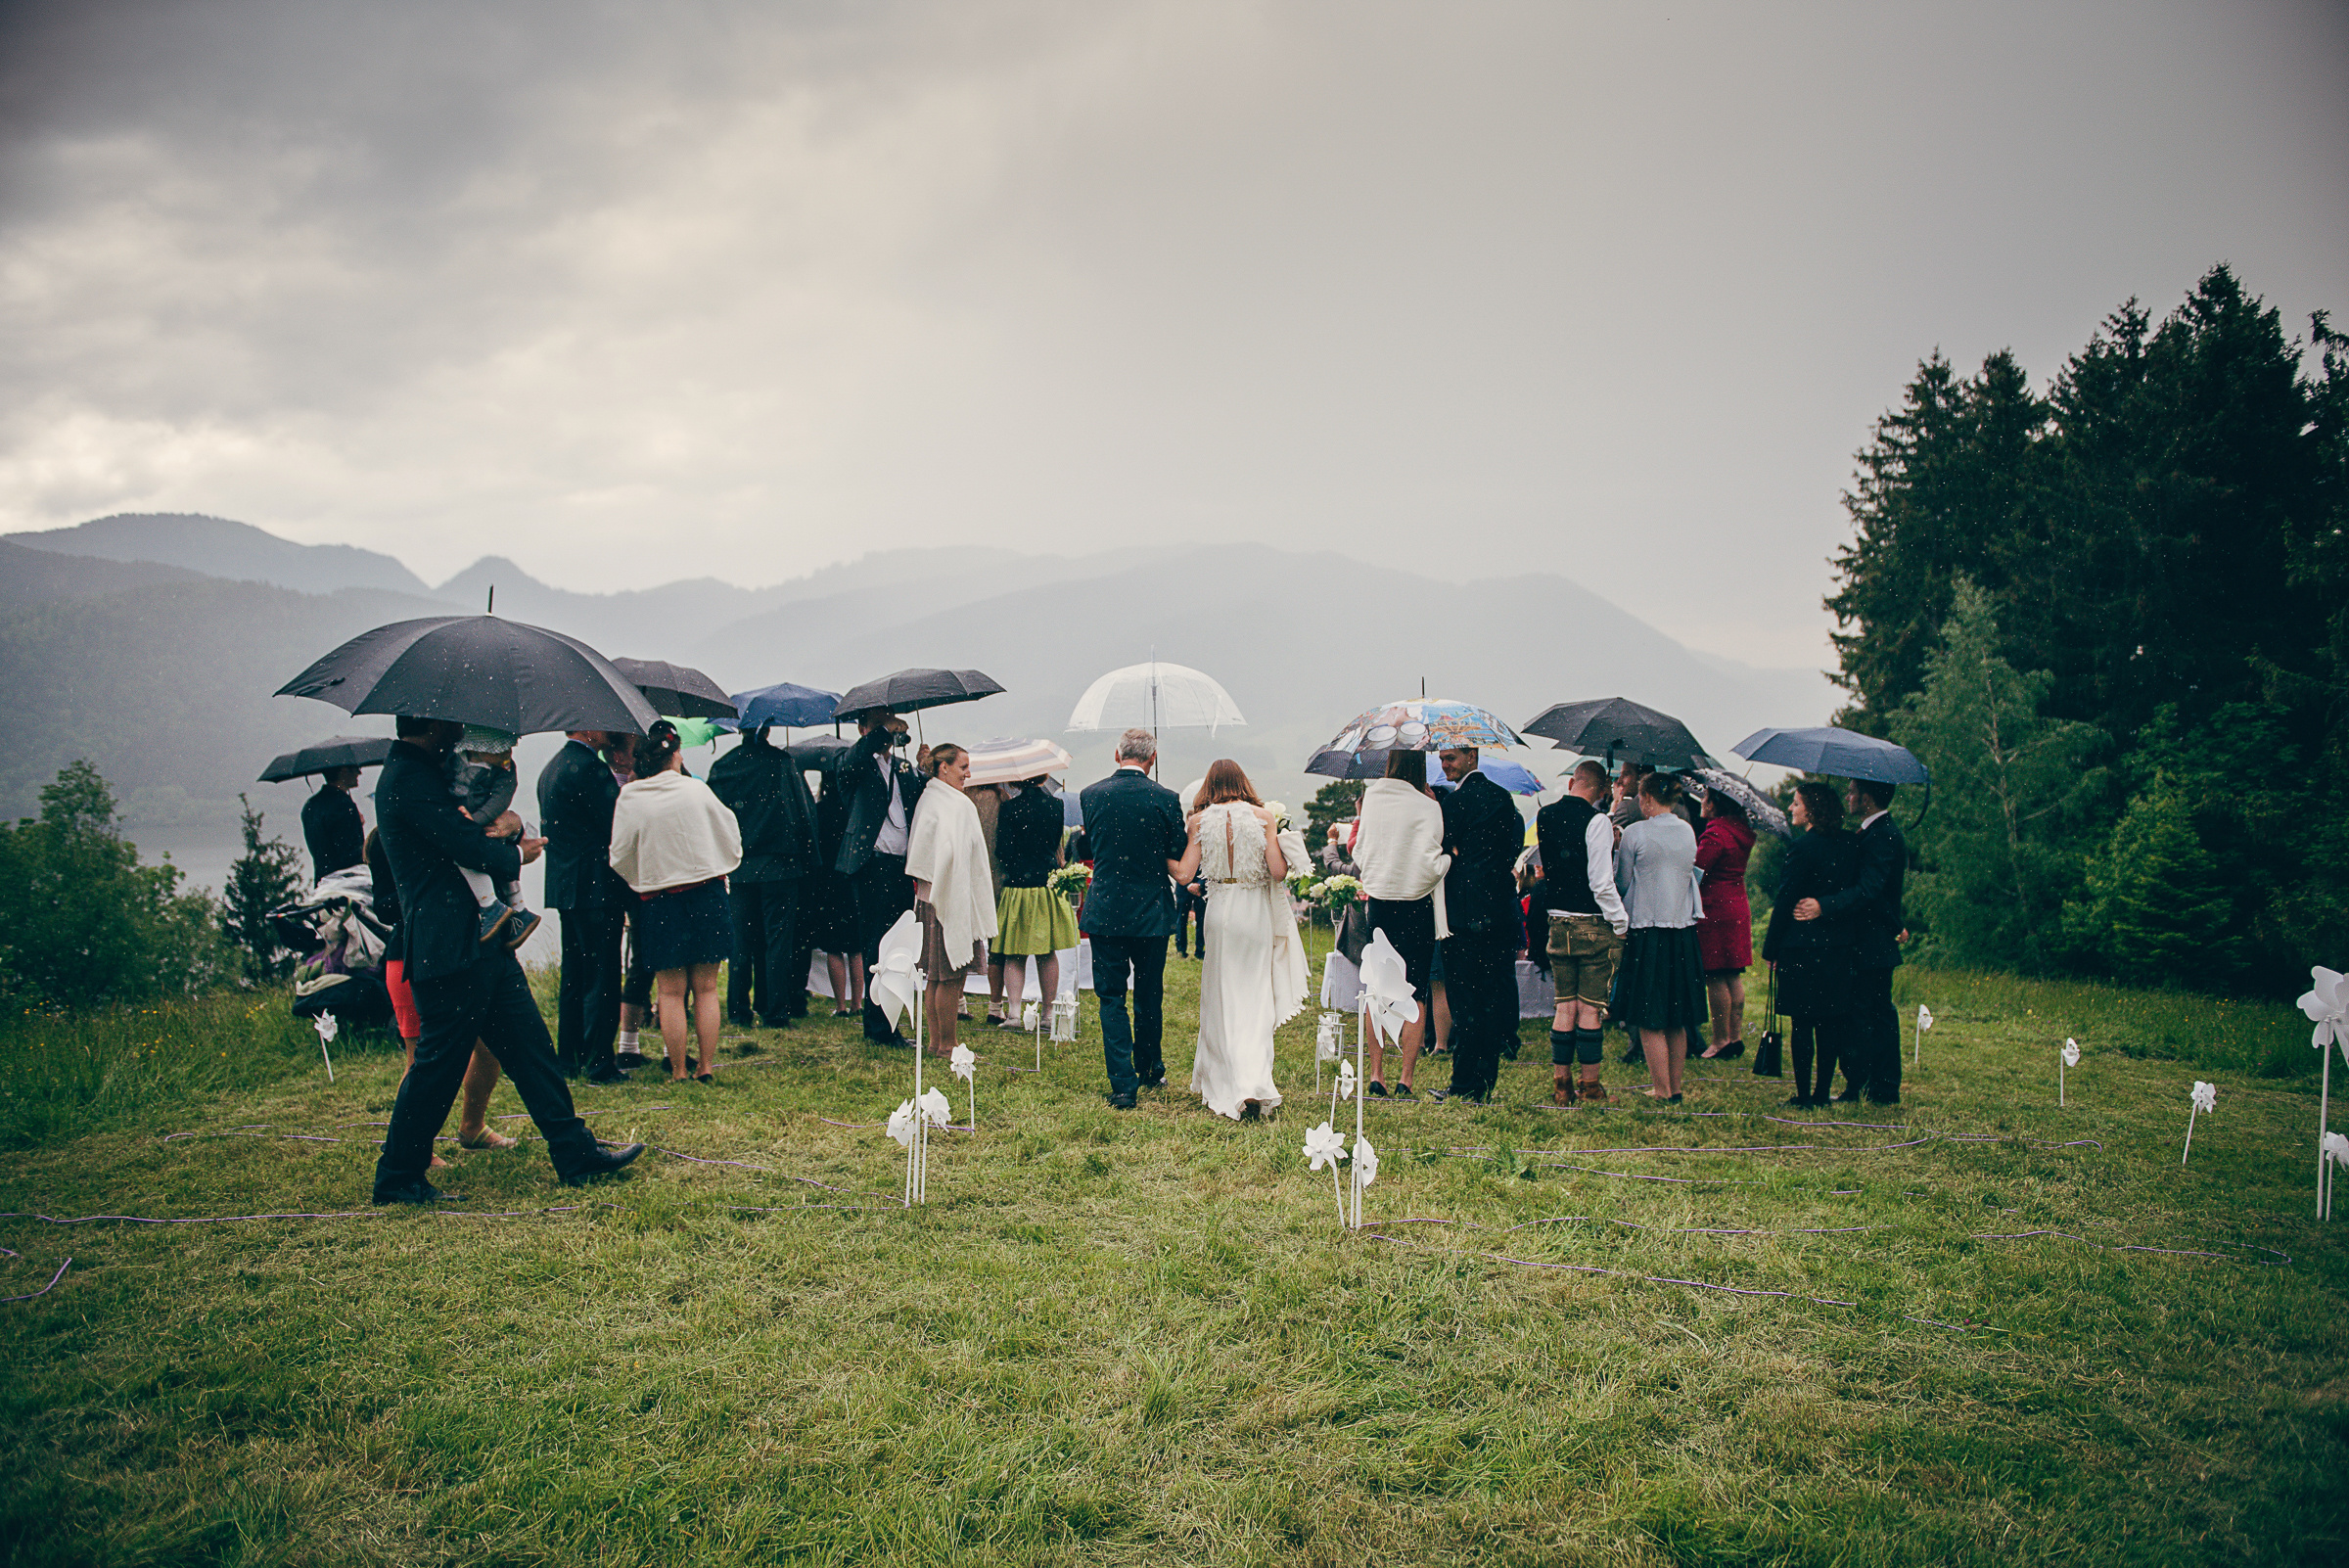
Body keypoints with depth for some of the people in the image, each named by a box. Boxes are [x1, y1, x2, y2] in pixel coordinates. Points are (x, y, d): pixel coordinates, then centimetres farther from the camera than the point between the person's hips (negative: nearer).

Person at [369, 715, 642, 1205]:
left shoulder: (429, 771, 16)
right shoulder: (406, 778, -16)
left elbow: (482, 828, 18)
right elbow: (471, 850, -22)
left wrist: (511, 823, -7)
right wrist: (518, 855, -1)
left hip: (485, 942, 10)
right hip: (450, 948, -10)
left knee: (530, 1047, 10)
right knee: (439, 1065, 0)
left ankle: (576, 1154, 15)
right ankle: (397, 1179, 14)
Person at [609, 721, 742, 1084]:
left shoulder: (629, 799, -7)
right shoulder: (696, 789, -5)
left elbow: (620, 858, 0)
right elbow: (730, 836, 5)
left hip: (658, 904, 0)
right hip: (706, 897, 0)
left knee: (671, 992, 7)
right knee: (706, 989, 8)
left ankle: (679, 1071, 10)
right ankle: (706, 1066, 10)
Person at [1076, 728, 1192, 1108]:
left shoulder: (1090, 795, -2)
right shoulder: (1165, 799, -9)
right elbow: (1178, 863, -5)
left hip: (1105, 910, 0)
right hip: (1152, 913, 0)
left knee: (1111, 998, 5)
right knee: (1150, 996, 16)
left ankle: (1123, 1084, -2)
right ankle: (1150, 1071, 32)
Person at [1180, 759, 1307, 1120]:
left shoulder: (1200, 820, -2)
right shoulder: (1263, 816, -3)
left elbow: (1184, 874, -5)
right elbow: (1278, 871, -7)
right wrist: (1279, 840, 10)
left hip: (1219, 911, 0)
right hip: (1256, 912, 0)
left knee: (1223, 998, 9)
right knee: (1256, 998, 4)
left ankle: (1222, 1082, 8)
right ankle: (1254, 1083, -7)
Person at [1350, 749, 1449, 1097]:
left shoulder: (1372, 799, 2)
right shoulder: (1426, 807, -13)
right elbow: (1429, 865, -17)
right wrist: (1450, 857, 0)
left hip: (1378, 904, 5)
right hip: (1415, 907, -4)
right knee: (1416, 996, 4)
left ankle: (1376, 1074, 14)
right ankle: (1405, 1079, 4)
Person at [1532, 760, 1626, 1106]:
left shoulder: (1543, 816, 4)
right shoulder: (1596, 821, -14)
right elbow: (1602, 882, -17)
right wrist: (1621, 922, -7)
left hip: (1558, 922, 5)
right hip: (1594, 926, -5)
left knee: (1565, 1006, 12)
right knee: (1591, 1008, 1)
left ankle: (1561, 1084, 15)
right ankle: (1589, 1086, 6)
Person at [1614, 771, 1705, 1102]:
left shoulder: (1635, 833, -10)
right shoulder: (1688, 832, 6)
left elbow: (1622, 881, -3)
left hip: (1647, 933, -5)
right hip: (1684, 933, 6)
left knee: (1650, 1022, 1)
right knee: (1677, 1021, 14)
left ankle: (1662, 1091, 2)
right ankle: (1675, 1088, 19)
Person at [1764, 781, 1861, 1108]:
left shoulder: (1804, 847, -14)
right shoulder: (1850, 845, 6)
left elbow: (1785, 901, -12)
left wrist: (1770, 949, -6)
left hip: (1801, 946, -6)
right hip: (1839, 944, 6)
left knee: (1802, 1022, 0)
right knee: (1831, 1022, 10)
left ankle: (1804, 1094, 4)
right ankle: (1823, 1091, 15)